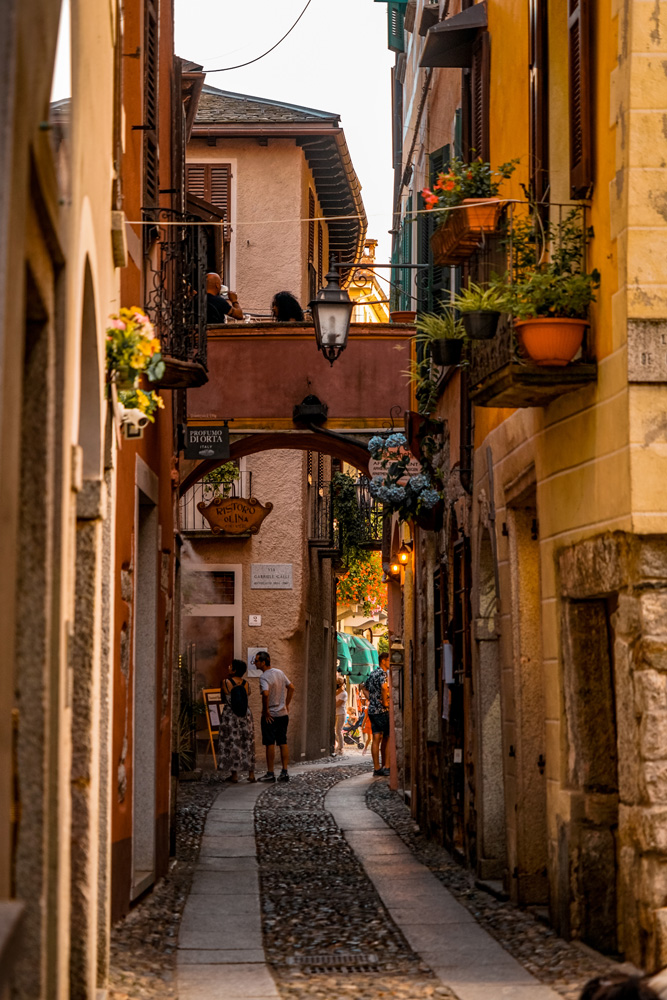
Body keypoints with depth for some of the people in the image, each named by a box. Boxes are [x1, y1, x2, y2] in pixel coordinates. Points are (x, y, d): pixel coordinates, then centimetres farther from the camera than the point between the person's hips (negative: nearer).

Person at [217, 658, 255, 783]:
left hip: (230, 715, -3)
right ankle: (251, 773, 11)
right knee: (247, 743, 10)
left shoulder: (226, 682, -11)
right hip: (245, 715, 3)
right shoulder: (246, 684, -2)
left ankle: (234, 774, 3)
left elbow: (223, 698, 0)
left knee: (231, 743, 4)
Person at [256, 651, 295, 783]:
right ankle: (285, 772, 9)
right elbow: (291, 688, 14)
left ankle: (270, 773, 3)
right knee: (283, 743, 9)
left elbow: (266, 694, -33)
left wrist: (265, 711, -21)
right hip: (283, 714, 7)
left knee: (270, 744, 0)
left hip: (270, 716, -7)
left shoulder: (264, 677, -17)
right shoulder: (279, 672, 7)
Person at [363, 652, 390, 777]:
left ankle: (377, 768, 4)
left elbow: (365, 688, 28)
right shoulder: (382, 673, -12)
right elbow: (384, 687, -31)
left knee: (376, 739, 5)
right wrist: (385, 702, -19)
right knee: (388, 738, 1)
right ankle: (386, 766, 0)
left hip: (372, 709, 8)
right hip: (382, 710, -8)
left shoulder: (373, 673, 16)